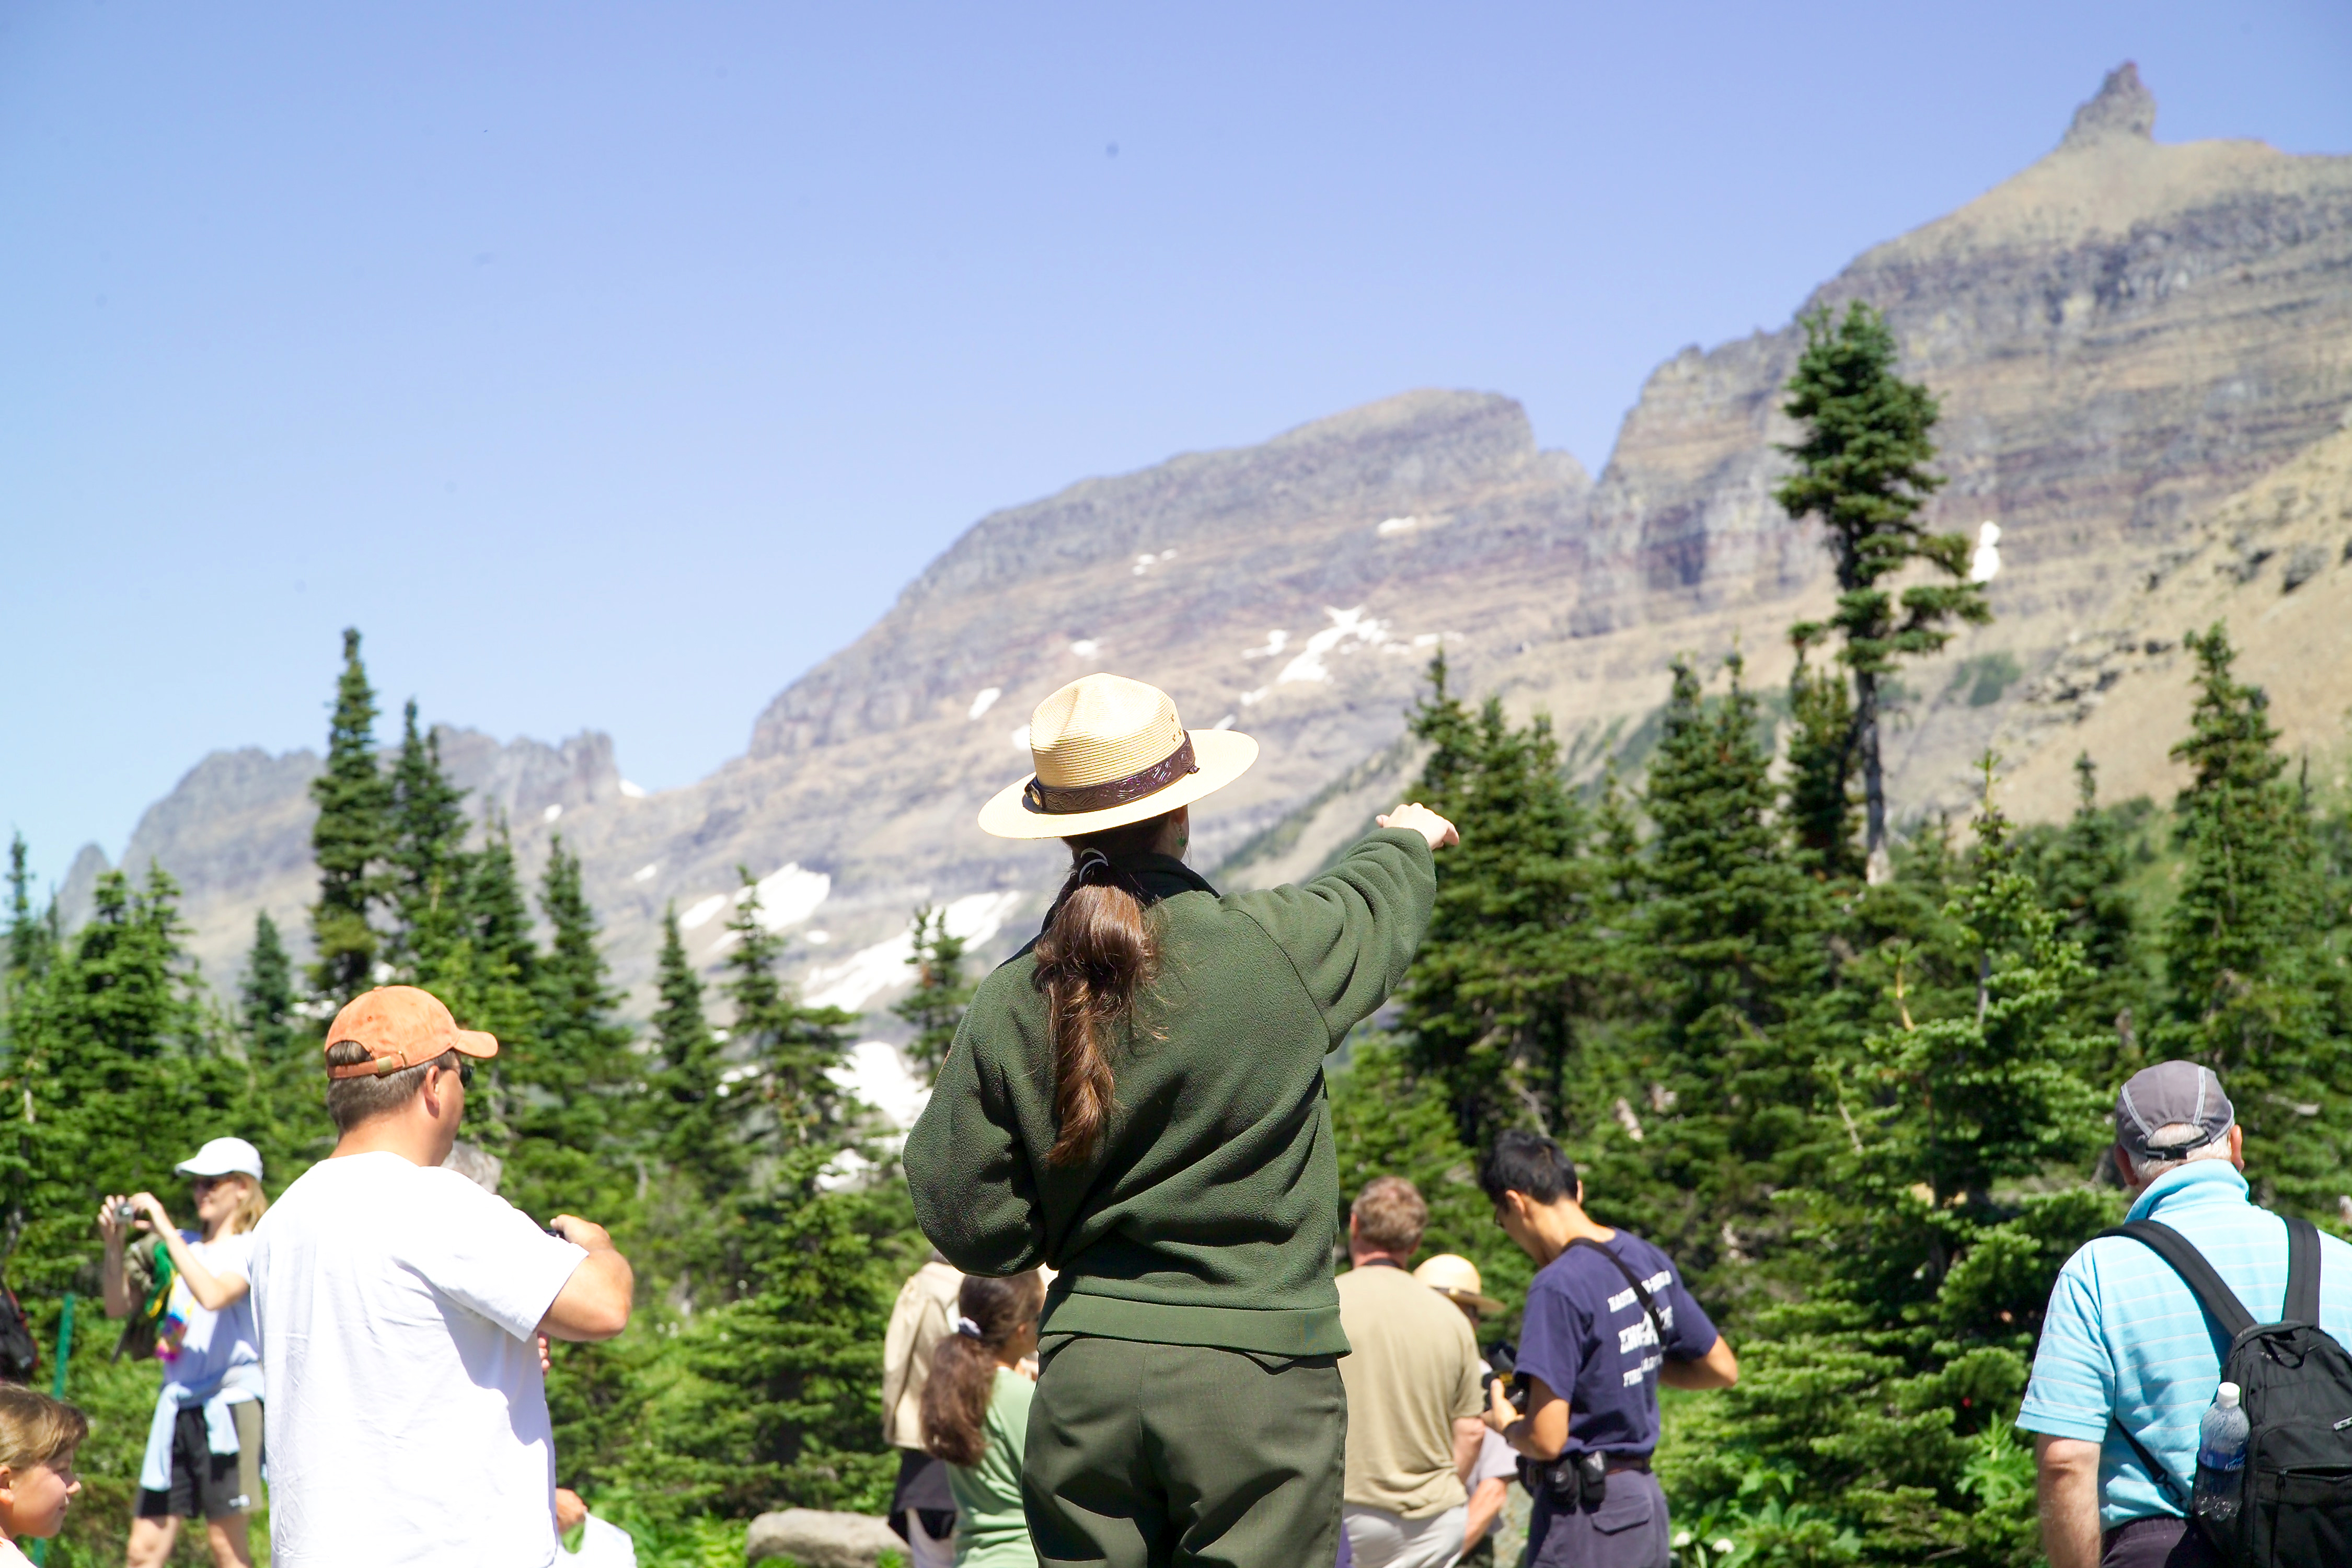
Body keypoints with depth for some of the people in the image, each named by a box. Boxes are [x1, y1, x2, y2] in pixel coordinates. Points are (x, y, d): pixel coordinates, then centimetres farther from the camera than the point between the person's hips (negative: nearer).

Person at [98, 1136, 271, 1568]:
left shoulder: (252, 1249, -2)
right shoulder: (183, 1246, 16)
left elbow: (213, 1295, -23)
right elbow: (119, 1306, 12)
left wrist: (166, 1231, -19)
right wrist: (115, 1245, -3)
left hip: (229, 1401, -6)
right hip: (177, 1404, 6)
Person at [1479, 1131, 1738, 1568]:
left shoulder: (1559, 1287, -19)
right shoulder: (1651, 1262, 7)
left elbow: (1546, 1440, -21)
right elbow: (1723, 1369, 17)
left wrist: (1504, 1423, 0)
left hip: (1583, 1515, -8)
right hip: (1647, 1505, 8)